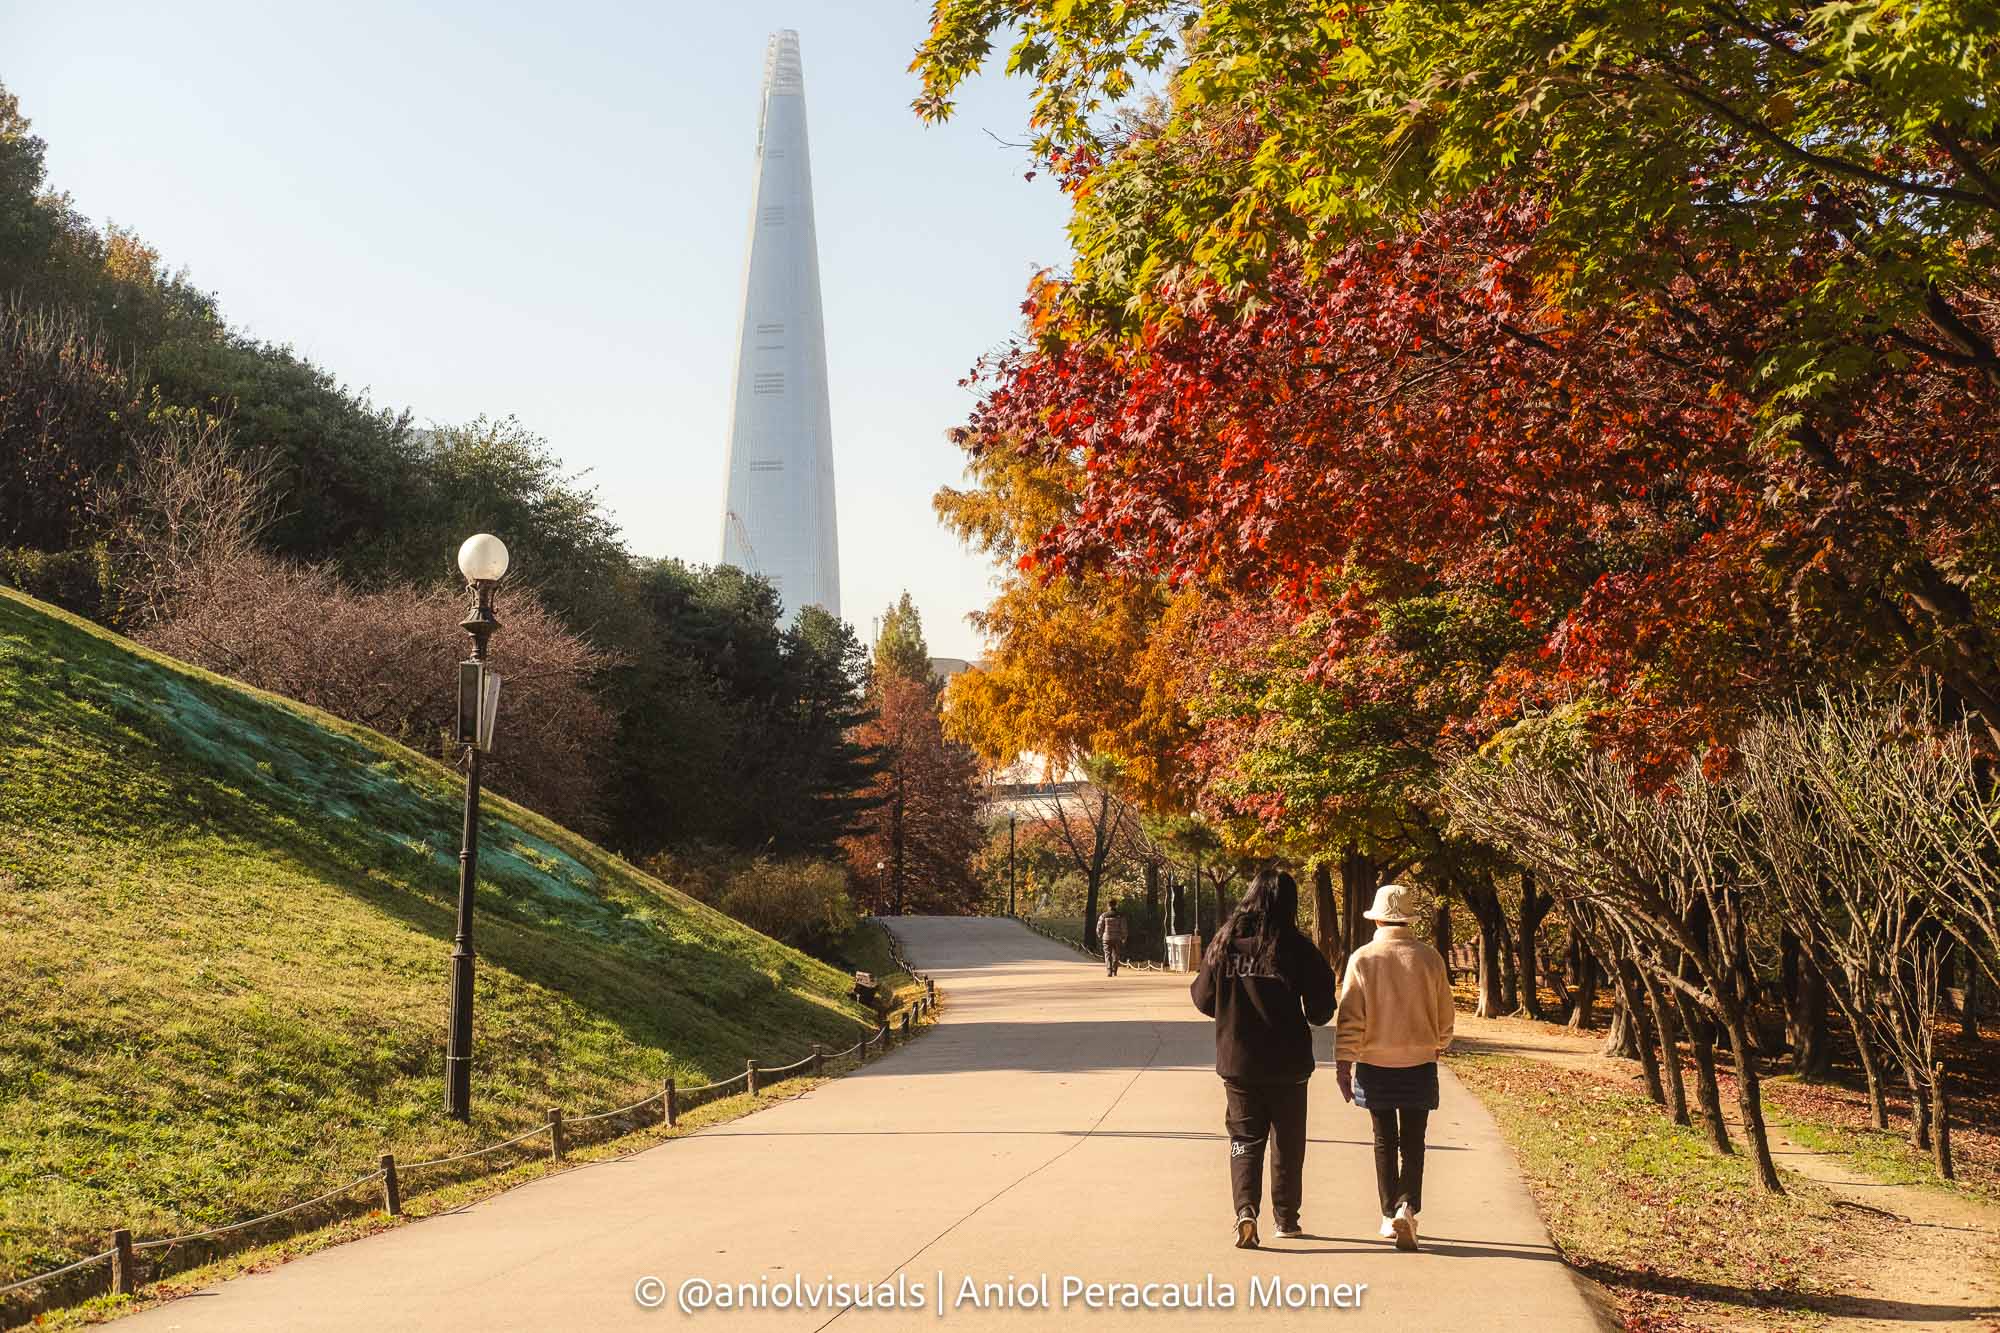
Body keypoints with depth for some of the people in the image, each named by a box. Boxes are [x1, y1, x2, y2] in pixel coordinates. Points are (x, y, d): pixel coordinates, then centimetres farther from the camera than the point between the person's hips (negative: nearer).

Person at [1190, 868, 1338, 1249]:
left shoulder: (1224, 943, -2)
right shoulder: (1296, 948, -10)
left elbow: (1204, 1000, 5)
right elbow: (1320, 1011, -7)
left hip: (1236, 1063, 1)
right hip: (1287, 1065, -1)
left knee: (1244, 1138, 8)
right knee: (1288, 1143, 15)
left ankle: (1246, 1209, -13)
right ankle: (1286, 1217, 25)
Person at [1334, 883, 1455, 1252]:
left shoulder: (1362, 959, -7)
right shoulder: (1429, 958, -3)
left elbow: (1349, 1017, -7)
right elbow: (1444, 1014, 5)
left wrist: (1343, 1063, 0)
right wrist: (1438, 1048, 22)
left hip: (1375, 1064, 0)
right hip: (1419, 1063, 0)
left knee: (1385, 1142, 12)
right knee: (1413, 1144, 7)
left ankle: (1390, 1217, 15)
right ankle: (1407, 1207, -13)